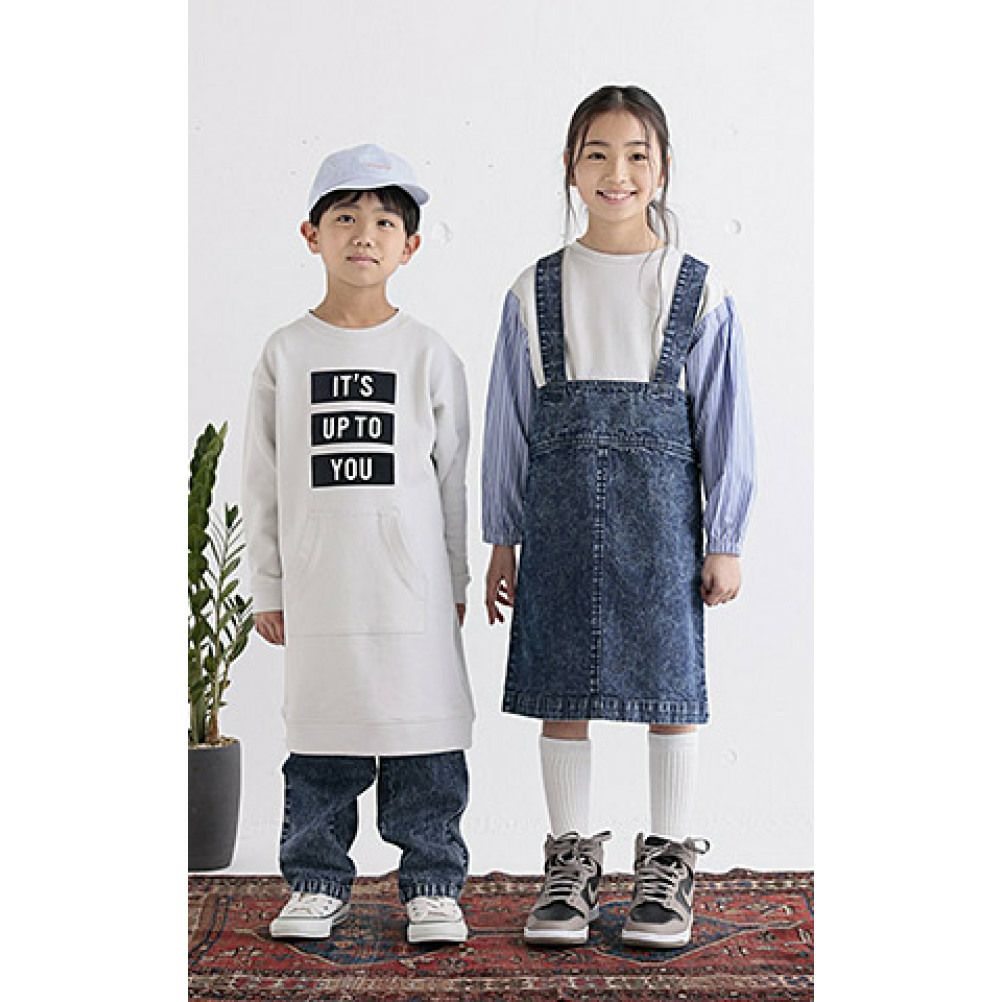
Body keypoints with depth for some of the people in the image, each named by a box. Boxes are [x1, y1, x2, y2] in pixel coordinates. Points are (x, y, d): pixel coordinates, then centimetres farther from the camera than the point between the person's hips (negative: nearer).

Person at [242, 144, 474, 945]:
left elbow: (454, 477, 7)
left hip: (412, 583, -1)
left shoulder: (428, 354, 3)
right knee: (320, 737, 8)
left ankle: (432, 886, 17)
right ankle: (318, 883, 23)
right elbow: (263, 481, 8)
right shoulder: (286, 353, 5)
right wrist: (268, 587, 6)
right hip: (317, 586, 1)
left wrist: (455, 581, 7)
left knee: (423, 737, 3)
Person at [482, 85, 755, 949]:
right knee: (561, 688, 7)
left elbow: (724, 422, 3)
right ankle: (571, 861, 21)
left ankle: (669, 863, 19)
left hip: (660, 517, -1)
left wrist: (726, 542, 2)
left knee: (670, 683, 4)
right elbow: (509, 424, 8)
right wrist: (501, 542, 7)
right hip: (559, 516, 1)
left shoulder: (699, 292, 1)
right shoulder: (534, 294, 5)